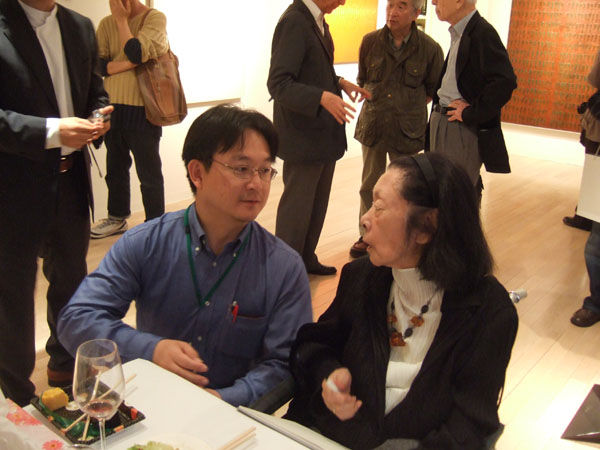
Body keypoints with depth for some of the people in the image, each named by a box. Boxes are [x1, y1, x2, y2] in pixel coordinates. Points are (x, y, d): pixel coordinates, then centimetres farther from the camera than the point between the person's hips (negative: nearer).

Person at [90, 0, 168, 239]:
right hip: (113, 108, 6)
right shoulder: (106, 24, 7)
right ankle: (117, 217, 35)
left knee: (149, 174, 2)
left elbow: (136, 53, -20)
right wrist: (128, 64, -16)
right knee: (115, 167, 18)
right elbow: (97, 65, -4)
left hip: (142, 111, -5)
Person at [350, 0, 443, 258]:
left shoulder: (430, 49, -8)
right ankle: (366, 236, 26)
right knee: (370, 185, 11)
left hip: (407, 130, -2)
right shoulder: (371, 42, -3)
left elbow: (433, 89, 8)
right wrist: (375, 103, 10)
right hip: (372, 127, 2)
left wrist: (410, 108, 7)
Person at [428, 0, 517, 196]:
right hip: (442, 122, 9)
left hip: (464, 130, -9)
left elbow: (505, 82, -27)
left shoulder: (482, 33, -17)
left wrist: (470, 115, -19)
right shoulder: (457, 33, 12)